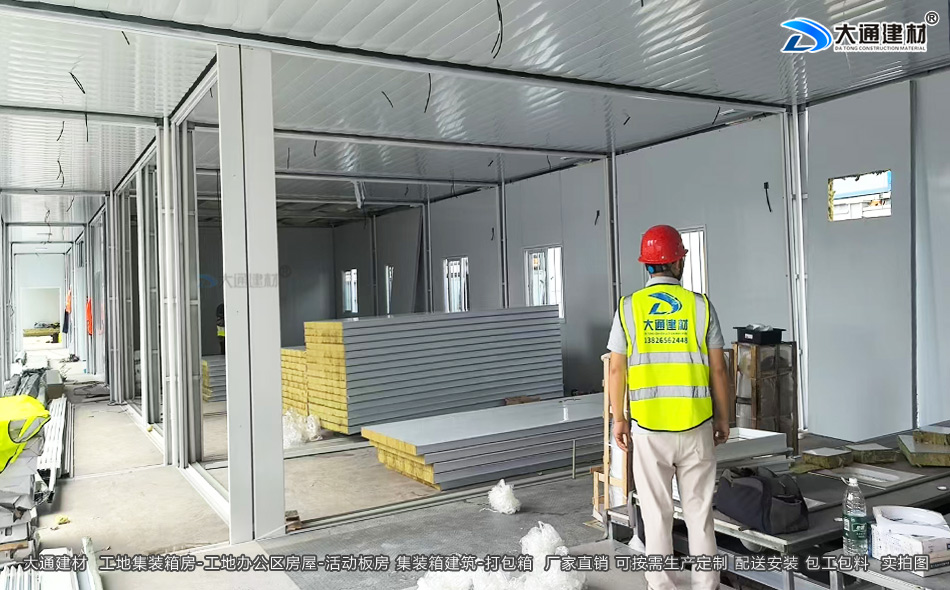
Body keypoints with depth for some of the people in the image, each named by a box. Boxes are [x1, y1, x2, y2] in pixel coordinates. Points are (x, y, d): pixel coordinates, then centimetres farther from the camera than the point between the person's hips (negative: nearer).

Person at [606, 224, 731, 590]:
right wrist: (723, 418, 11)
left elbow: (616, 370, -2)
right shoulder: (700, 305, -1)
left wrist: (618, 419, 8)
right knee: (699, 509, 12)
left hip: (648, 426, 0)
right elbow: (717, 369, 1)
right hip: (695, 423, 1)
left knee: (656, 512, 9)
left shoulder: (629, 307, -2)